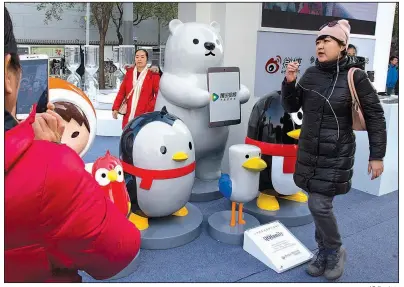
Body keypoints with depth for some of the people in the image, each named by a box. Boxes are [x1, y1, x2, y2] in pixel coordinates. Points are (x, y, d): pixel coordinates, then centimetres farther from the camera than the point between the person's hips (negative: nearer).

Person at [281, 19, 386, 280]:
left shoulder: (355, 76, -12)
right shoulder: (311, 74, 1)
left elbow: (375, 116, -6)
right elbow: (291, 107, 9)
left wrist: (377, 155, -8)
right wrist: (289, 83, -9)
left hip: (336, 155, -5)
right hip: (309, 152, 5)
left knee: (319, 205, -7)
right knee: (320, 204, 12)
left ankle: (335, 251, 20)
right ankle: (325, 252, 31)